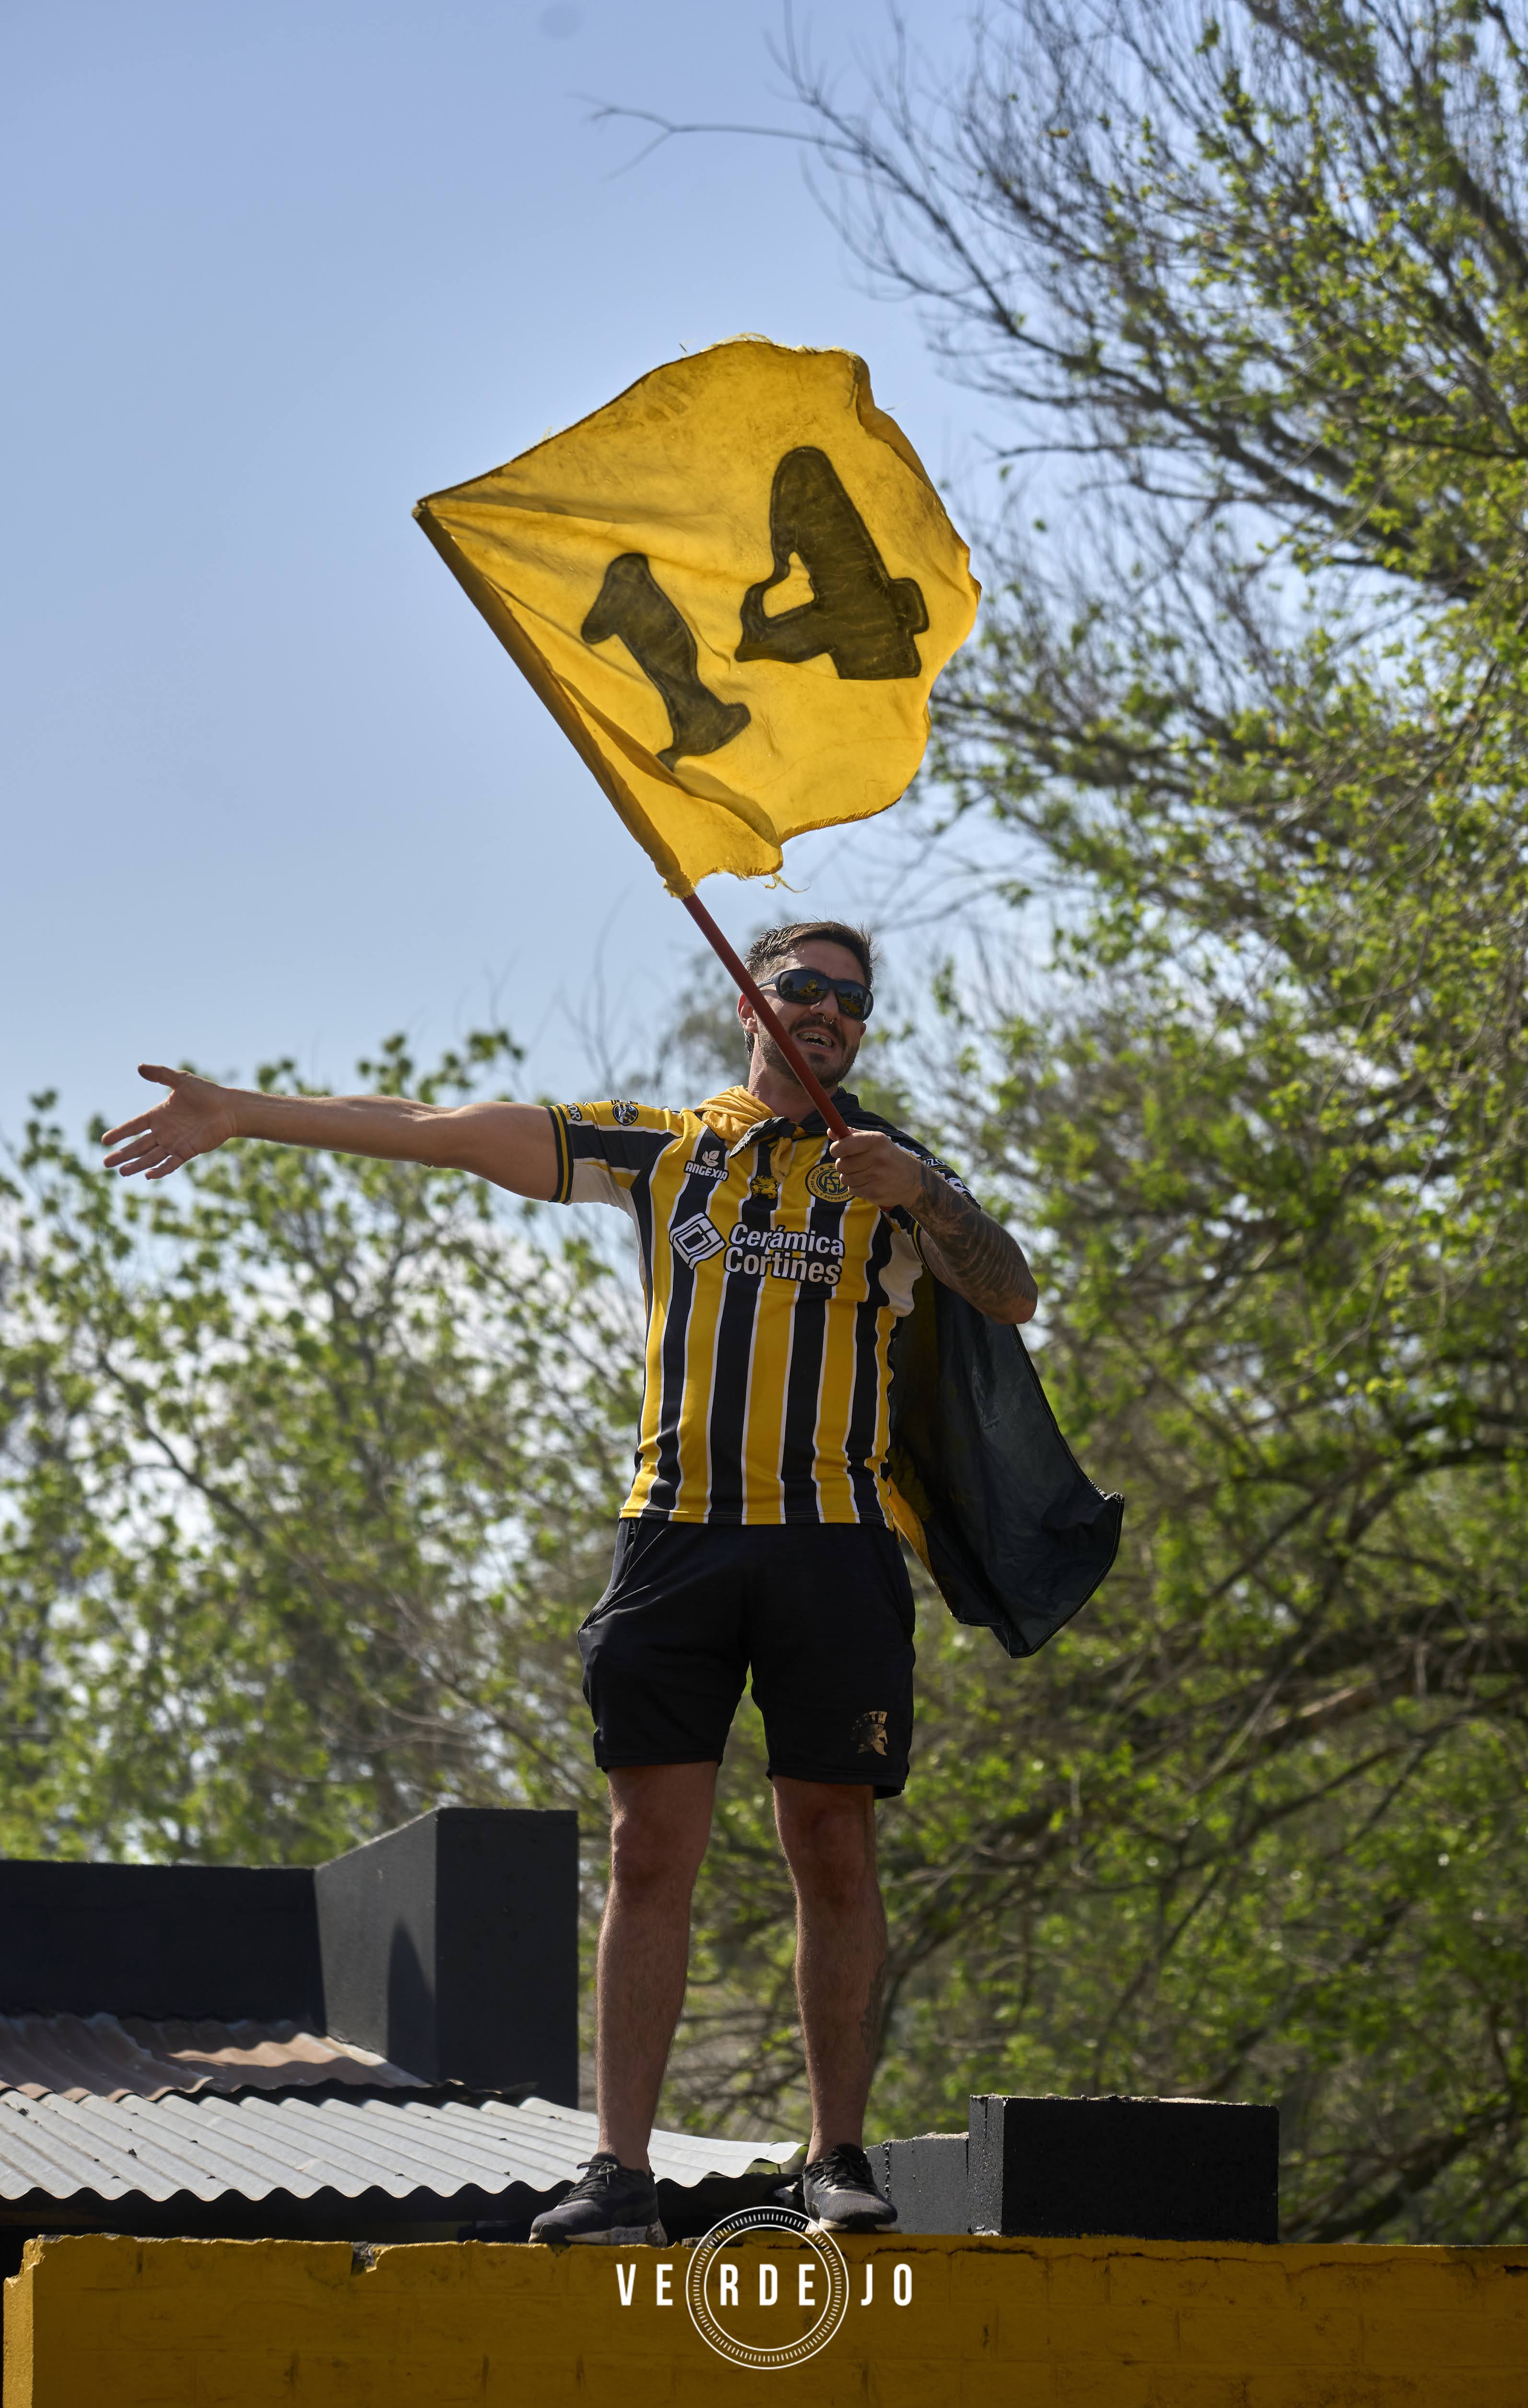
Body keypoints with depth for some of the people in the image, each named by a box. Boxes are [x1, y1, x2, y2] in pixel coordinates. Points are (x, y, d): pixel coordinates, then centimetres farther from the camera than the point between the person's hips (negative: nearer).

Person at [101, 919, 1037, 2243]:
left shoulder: (896, 1169, 13)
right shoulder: (661, 1149, 16)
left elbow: (1012, 1298, -1)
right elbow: (447, 1131, 15)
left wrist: (921, 1192, -18)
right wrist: (241, 1114, 14)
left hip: (833, 1540, -1)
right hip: (675, 1533, 1)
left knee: (835, 1856, 0)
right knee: (650, 1851, -4)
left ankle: (839, 2159, 8)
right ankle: (623, 2171, -4)